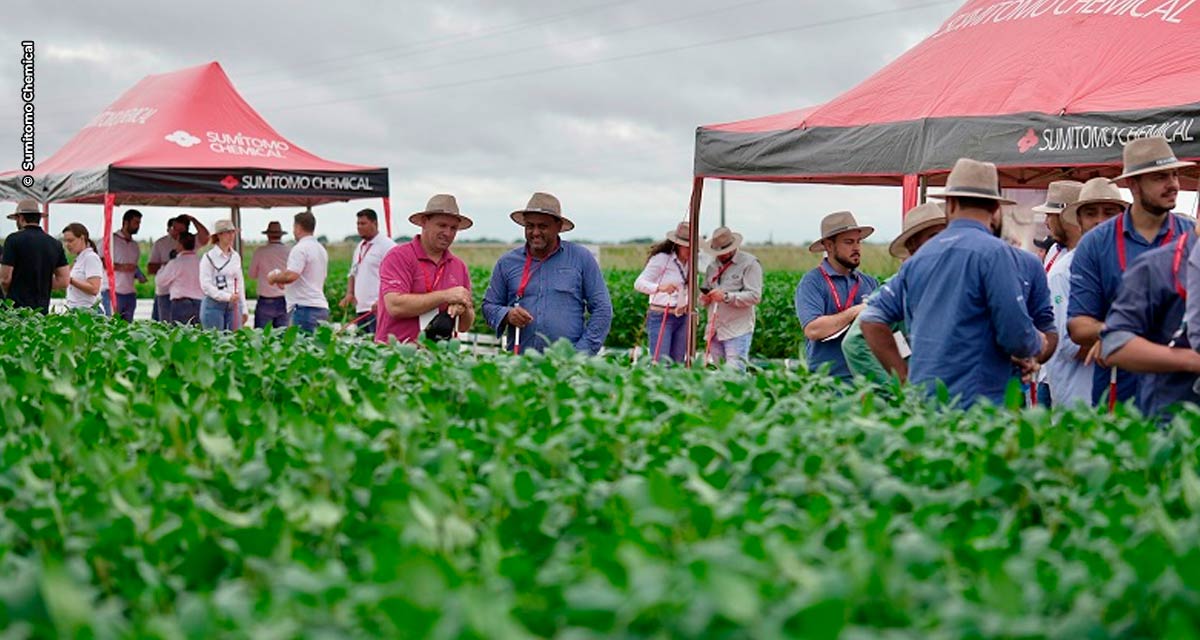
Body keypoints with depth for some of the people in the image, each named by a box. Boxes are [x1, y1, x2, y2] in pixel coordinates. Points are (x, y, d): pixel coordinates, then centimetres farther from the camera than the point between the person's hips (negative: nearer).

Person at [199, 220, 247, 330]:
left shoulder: (236, 257, 12)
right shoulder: (209, 257, -6)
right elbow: (206, 285, -11)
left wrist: (243, 309, 14)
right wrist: (227, 296, -18)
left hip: (233, 305, 5)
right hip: (214, 304, -5)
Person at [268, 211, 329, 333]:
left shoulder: (300, 249, -10)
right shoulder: (321, 249, 19)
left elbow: (291, 275, -21)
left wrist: (274, 278, -2)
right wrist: (284, 283, 30)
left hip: (305, 308, -9)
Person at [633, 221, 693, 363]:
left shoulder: (689, 262, 9)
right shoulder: (661, 258, -11)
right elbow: (639, 283, -18)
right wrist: (659, 288, -35)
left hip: (682, 317, 7)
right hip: (661, 317, -7)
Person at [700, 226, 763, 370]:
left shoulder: (749, 264, -2)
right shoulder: (712, 267, 18)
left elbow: (754, 296, -12)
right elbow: (704, 292, 24)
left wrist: (726, 297, -20)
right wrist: (704, 298, -1)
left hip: (737, 331, -6)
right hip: (715, 330, 6)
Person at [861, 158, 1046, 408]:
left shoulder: (919, 257, 12)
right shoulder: (994, 252, -6)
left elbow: (872, 320, 14)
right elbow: (1017, 337, -11)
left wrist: (905, 379, 15)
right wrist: (1038, 344, 12)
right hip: (971, 401, -6)